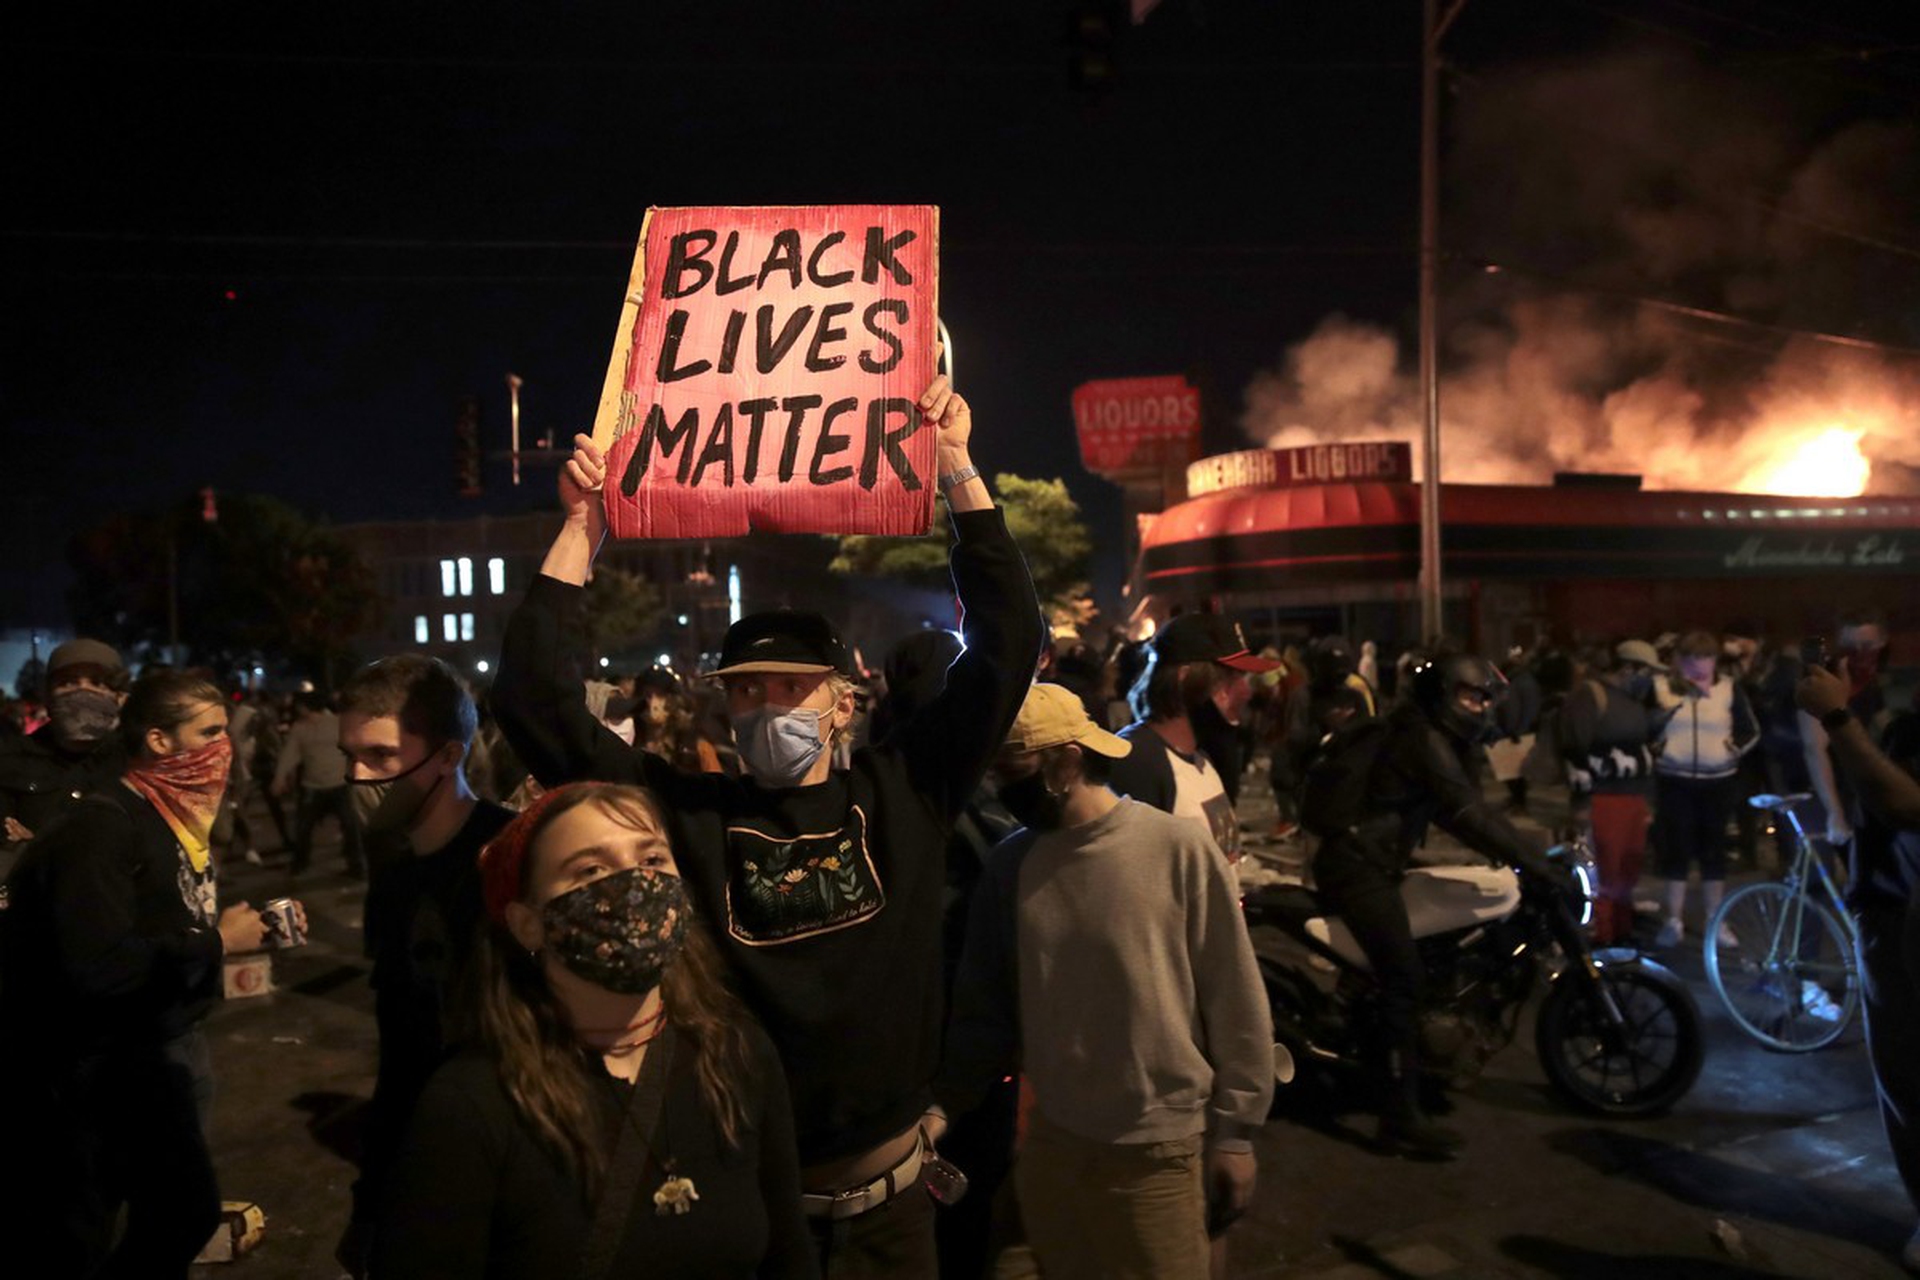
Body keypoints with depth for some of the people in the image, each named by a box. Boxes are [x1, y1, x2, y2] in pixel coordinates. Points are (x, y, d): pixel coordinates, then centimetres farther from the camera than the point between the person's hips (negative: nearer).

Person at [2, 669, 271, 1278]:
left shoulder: (177, 817, 6)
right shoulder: (100, 826, -23)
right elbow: (99, 968, -33)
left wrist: (251, 926, -1)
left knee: (187, 1208, 17)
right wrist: (216, 942, -23)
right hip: (103, 1066, -8)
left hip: (165, 1041, 8)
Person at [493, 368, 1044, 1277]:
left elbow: (1009, 641, -9)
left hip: (882, 1182, 1)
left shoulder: (901, 793, -6)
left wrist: (957, 468, -12)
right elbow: (535, 702, -12)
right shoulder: (684, 812, -7)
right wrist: (582, 529, -14)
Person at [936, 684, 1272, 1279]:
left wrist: (1234, 1131, -6)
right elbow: (985, 1001, 5)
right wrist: (943, 1102, -2)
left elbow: (1234, 1000, -9)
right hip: (1050, 1141, 4)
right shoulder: (1011, 861, -2)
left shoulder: (1180, 848, -14)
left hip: (1162, 1149, -3)